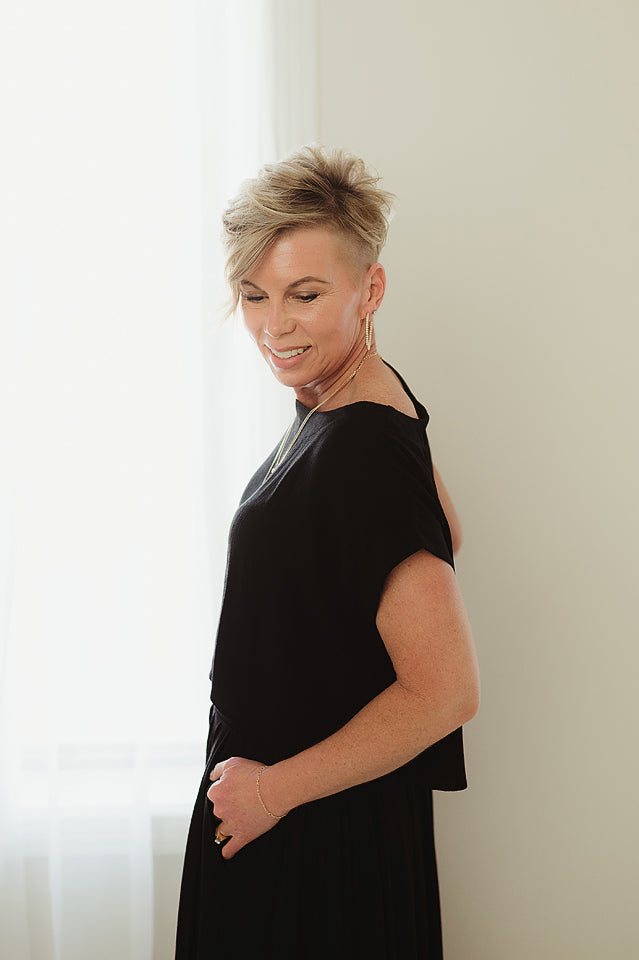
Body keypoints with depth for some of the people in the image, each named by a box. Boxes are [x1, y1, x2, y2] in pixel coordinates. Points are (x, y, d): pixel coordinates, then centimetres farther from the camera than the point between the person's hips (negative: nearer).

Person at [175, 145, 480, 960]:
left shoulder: (362, 449, -28)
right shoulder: (376, 397, 1)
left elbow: (446, 692, -30)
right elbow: (444, 534, 17)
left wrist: (275, 787, -20)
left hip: (323, 835, -9)